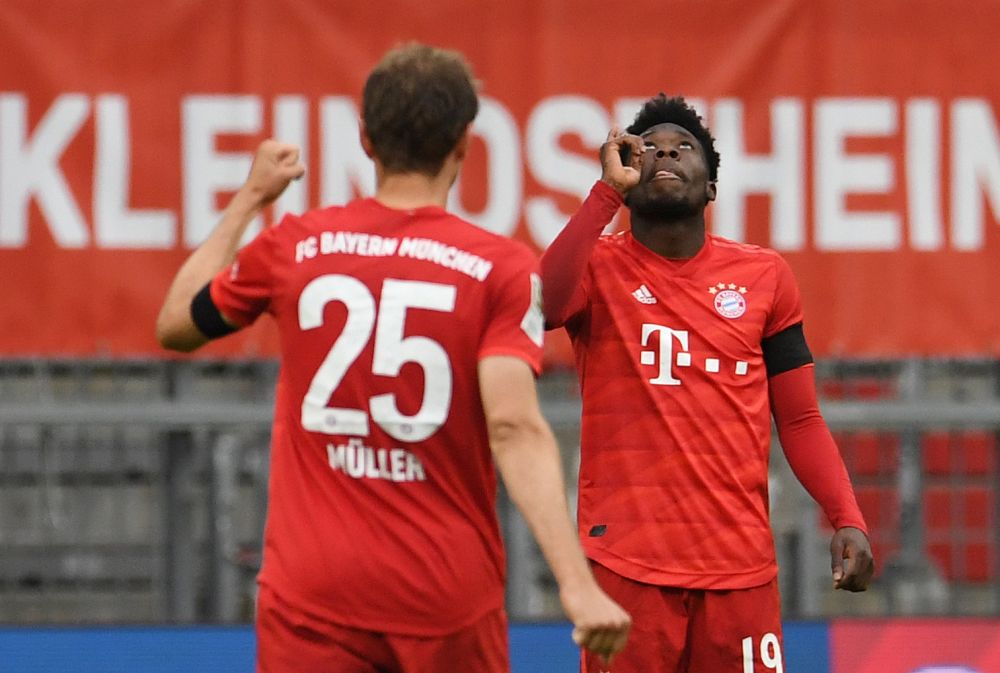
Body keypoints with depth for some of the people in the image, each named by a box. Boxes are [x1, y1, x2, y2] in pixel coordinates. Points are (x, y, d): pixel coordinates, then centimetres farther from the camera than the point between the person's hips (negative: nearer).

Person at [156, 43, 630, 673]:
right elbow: (514, 429, -17)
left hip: (310, 597, 1)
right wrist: (578, 586, -23)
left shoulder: (293, 247, 2)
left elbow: (176, 324, 20)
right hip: (448, 598, -1)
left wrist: (251, 197, 30)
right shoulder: (502, 268, -5)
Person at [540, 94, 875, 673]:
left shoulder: (764, 276, 10)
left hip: (741, 563, 2)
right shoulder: (599, 265, 4)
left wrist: (848, 519, -2)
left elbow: (799, 420, 12)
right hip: (627, 560, -2)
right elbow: (543, 305, -20)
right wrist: (607, 190, -15)